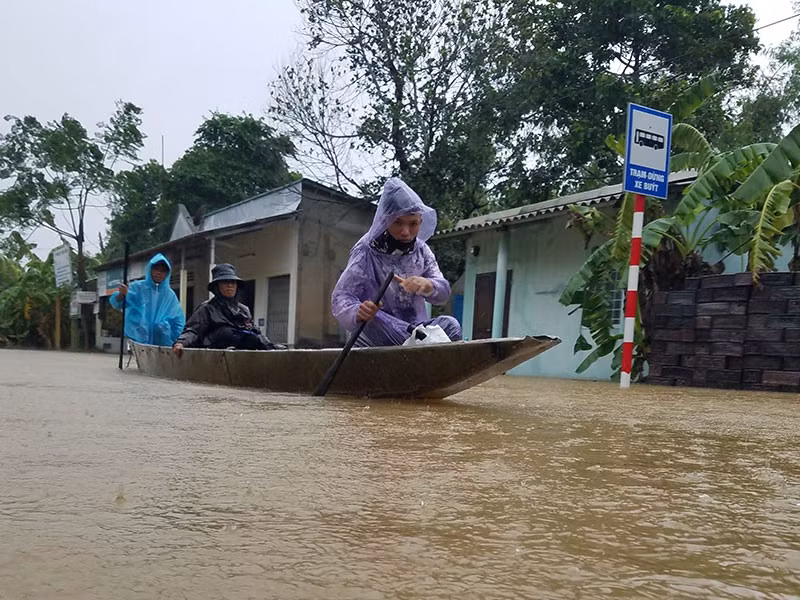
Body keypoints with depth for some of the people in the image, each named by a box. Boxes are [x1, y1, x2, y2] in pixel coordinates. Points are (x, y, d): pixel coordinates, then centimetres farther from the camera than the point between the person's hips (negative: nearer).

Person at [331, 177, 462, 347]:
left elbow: (443, 292, 1)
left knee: (451, 326, -24)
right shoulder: (367, 252, -8)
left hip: (413, 329, 4)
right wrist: (357, 312, -41)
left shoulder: (421, 250, 7)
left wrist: (427, 285, -25)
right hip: (377, 337, -3)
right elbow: (341, 296, -16)